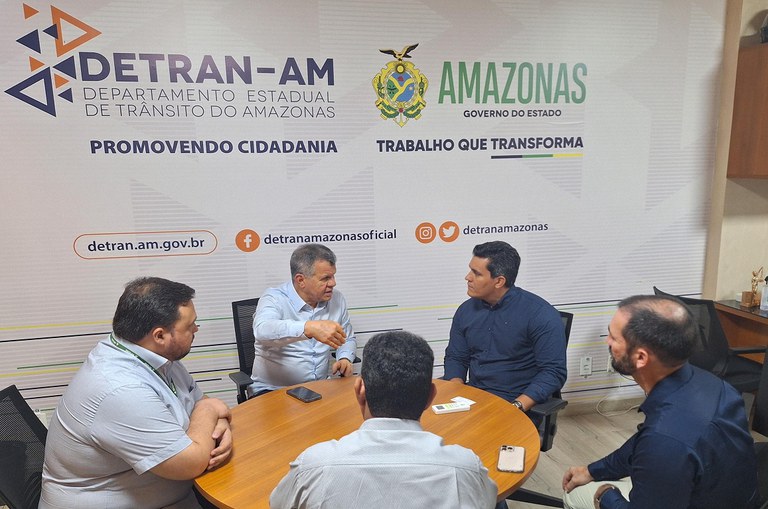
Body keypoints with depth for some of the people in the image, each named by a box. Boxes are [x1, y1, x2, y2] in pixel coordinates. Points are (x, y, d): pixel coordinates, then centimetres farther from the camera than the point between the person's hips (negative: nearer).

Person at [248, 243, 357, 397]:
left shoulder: (336, 299, 2)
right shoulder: (274, 299, -14)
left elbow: (348, 338, 18)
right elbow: (263, 331, -37)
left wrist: (345, 358, -5)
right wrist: (309, 328, -52)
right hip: (273, 390, -4)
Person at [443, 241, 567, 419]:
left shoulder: (540, 314, -11)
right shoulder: (466, 310, 6)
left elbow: (554, 372, -12)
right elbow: (455, 358, 12)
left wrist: (516, 407, -22)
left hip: (520, 405, -5)